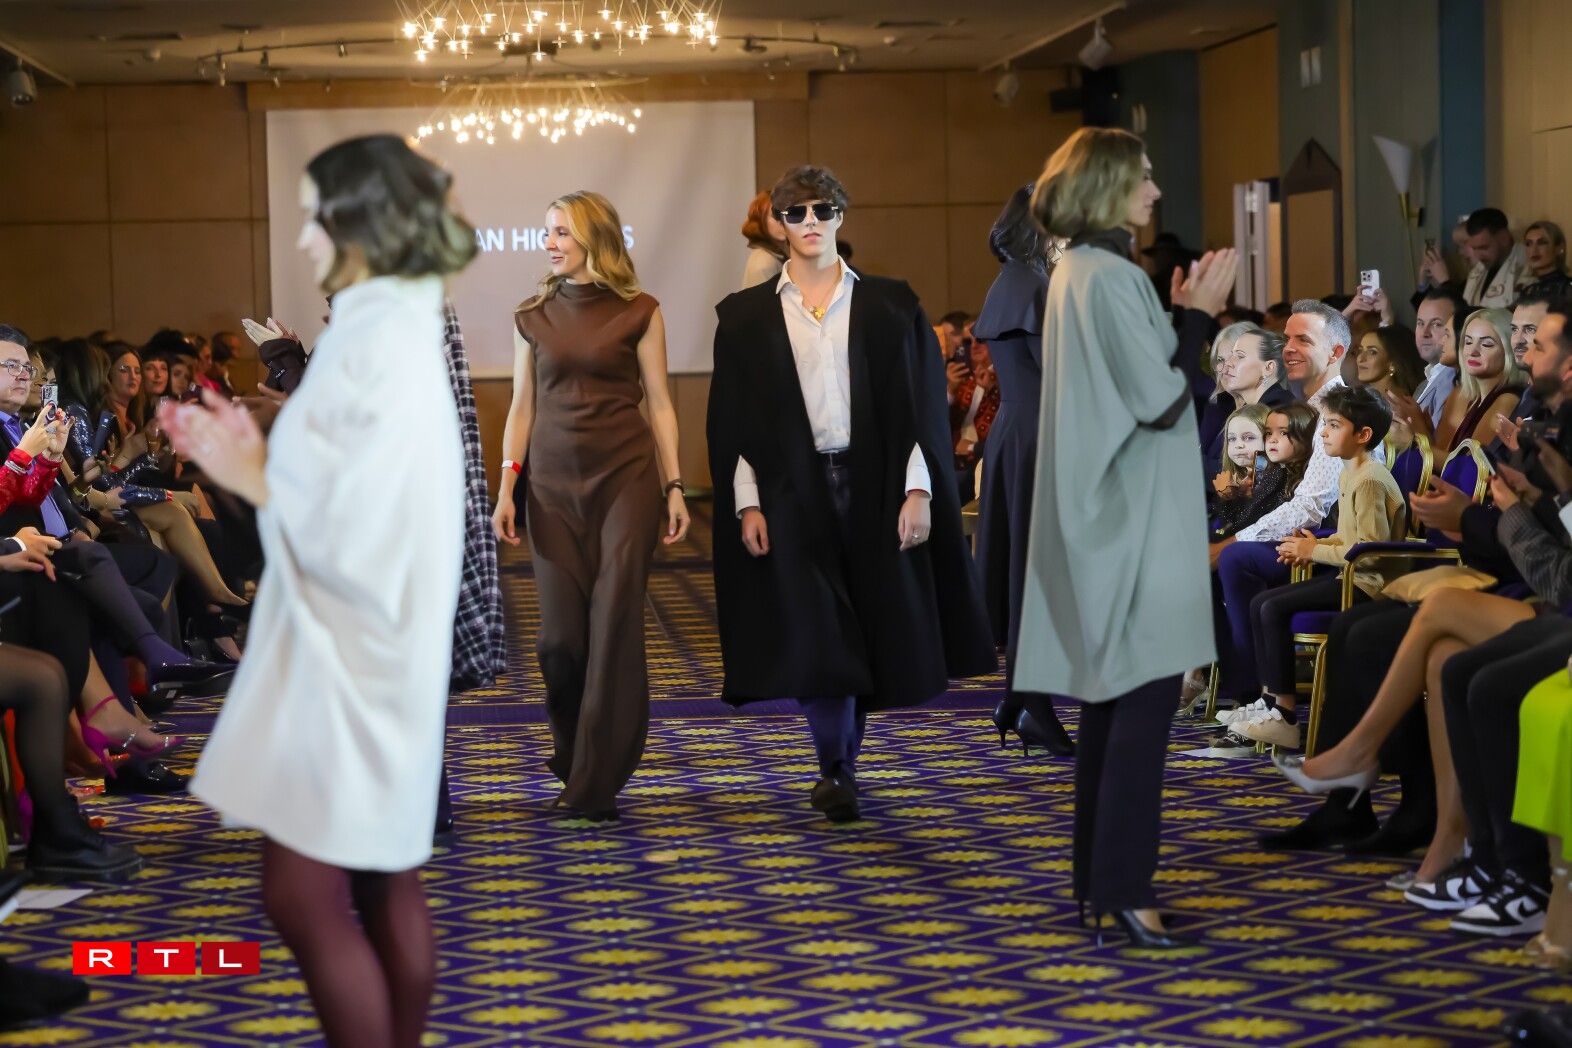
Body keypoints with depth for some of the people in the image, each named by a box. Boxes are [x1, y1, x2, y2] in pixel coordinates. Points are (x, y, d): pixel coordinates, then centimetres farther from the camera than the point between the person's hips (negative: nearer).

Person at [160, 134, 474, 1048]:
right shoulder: (400, 324, 11)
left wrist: (257, 483, -9)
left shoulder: (376, 339, -19)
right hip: (372, 649, 10)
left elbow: (353, 530, -23)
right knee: (385, 891, 14)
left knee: (305, 898, -3)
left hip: (349, 655, -10)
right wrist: (263, 460, 5)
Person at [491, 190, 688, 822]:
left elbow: (659, 405, 3)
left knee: (614, 626, -5)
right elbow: (523, 408, 11)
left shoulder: (638, 313, 2)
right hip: (555, 485, 2)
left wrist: (675, 488, -3)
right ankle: (574, 759, 22)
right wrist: (505, 489, 3)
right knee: (561, 633, -2)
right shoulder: (533, 318, 9)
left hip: (626, 479, -2)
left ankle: (595, 783, 4)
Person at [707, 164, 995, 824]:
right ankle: (836, 770, 7)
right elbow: (733, 420, 5)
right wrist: (746, 503, -4)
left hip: (876, 491, 1)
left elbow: (919, 404, 3)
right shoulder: (747, 317, 6)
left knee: (877, 638, 5)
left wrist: (917, 490, -7)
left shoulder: (889, 307, 6)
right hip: (792, 493, -1)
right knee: (812, 639, -8)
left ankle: (842, 765, 22)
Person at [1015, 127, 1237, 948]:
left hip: (1102, 517, 10)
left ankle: (1097, 874, 17)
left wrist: (1176, 315, 15)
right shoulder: (1112, 278, -16)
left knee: (1111, 695, 12)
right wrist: (1200, 314, -11)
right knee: (1146, 695, -8)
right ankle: (1121, 883, -8)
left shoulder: (1077, 274, 14)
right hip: (1132, 521, -10)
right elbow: (1162, 401, -19)